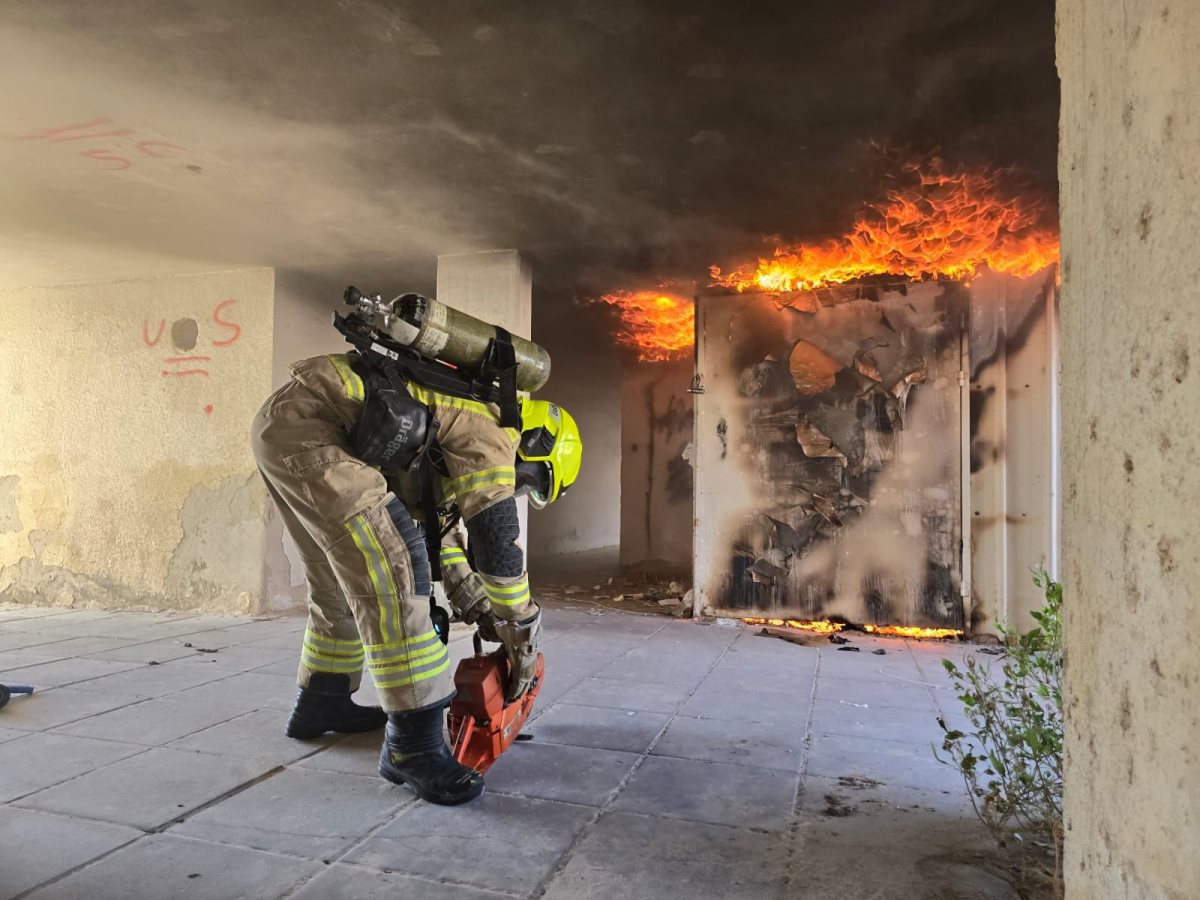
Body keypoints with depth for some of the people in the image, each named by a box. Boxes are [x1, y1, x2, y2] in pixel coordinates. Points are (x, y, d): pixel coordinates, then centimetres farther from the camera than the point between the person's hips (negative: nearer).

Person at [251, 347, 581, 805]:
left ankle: (322, 703, 36)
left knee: (342, 575, 20)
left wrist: (474, 605, 30)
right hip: (307, 422, -11)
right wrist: (524, 636, 5)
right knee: (392, 567, -14)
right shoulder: (492, 433, -6)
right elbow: (497, 540, -8)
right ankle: (413, 743, -10)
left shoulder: (459, 424, 23)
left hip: (281, 423, 11)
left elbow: (434, 515, 31)